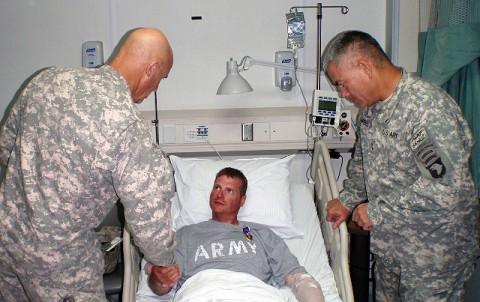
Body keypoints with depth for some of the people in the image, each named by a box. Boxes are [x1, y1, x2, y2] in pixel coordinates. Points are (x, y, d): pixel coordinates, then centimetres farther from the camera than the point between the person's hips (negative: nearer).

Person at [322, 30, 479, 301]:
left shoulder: (429, 108, -26)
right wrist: (348, 201, 7)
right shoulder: (371, 106, 3)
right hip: (388, 241, 8)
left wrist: (378, 210, -26)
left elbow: (447, 186, -33)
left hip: (434, 251, -8)